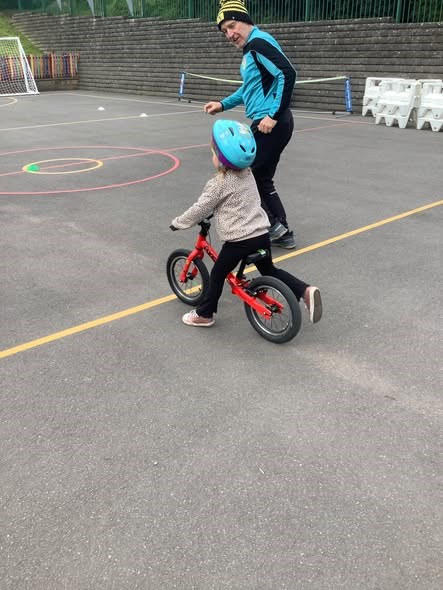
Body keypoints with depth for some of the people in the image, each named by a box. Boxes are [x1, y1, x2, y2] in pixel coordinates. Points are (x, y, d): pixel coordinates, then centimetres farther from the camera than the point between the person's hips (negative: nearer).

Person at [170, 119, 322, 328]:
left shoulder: (217, 184, -12)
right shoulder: (247, 174, 11)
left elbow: (199, 210, -5)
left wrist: (177, 223, 10)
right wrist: (215, 210, 41)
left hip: (239, 240, -7)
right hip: (262, 233, 7)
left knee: (217, 275, 10)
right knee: (269, 270, 22)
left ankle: (204, 314, 22)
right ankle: (306, 291, 7)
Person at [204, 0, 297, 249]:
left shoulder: (259, 42, -12)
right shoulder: (250, 48, 18)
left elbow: (287, 74, -23)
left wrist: (274, 115, -24)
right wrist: (223, 104, 22)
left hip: (271, 124, -10)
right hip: (266, 124, 10)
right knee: (261, 179, 15)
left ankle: (274, 225, 4)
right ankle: (282, 231, 22)